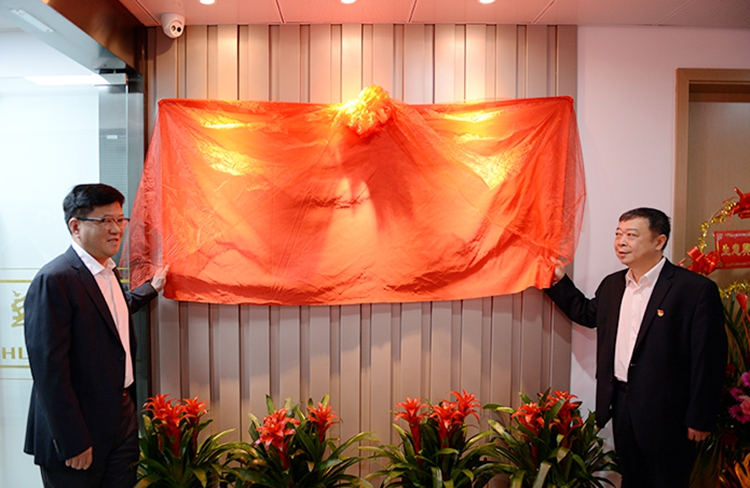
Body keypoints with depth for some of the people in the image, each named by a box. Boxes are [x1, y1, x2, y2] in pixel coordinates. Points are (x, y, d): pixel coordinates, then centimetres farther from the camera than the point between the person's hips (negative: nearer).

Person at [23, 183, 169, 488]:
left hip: (122, 417, 8)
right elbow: (49, 369, -22)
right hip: (79, 432, -8)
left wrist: (152, 288, 27)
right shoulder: (53, 280, -20)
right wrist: (73, 444, -20)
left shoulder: (109, 271, 8)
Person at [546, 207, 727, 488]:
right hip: (621, 406, 6)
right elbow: (587, 314, 24)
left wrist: (700, 420, -14)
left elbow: (709, 359, -15)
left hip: (666, 413, -6)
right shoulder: (612, 285, 7)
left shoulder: (696, 289, -15)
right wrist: (559, 281, 14)